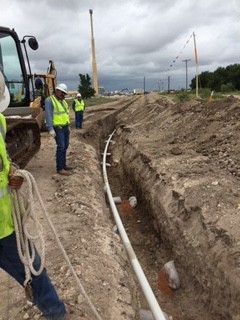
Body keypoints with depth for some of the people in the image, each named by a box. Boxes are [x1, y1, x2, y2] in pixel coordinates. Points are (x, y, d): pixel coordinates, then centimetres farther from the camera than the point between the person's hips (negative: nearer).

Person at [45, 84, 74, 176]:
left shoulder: (63, 101, 15)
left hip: (65, 127, 8)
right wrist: (51, 129, -23)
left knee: (65, 146, 12)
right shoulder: (49, 100, -10)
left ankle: (63, 165, 23)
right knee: (61, 147, -13)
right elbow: (48, 115, -17)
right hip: (58, 128, -8)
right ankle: (59, 168, -9)